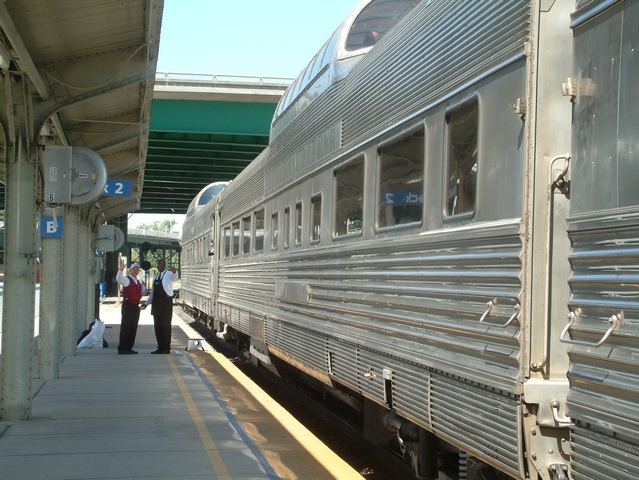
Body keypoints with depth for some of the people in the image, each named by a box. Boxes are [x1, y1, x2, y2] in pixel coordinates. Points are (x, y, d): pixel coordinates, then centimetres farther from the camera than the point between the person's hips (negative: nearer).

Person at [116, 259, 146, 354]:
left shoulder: (138, 282, 19)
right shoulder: (126, 279, -4)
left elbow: (143, 289, 37)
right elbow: (119, 279, -26)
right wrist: (121, 269, -41)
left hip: (136, 306, 8)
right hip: (128, 305, -8)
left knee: (133, 328, 10)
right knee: (126, 327, -9)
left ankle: (129, 347, 17)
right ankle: (122, 348, -9)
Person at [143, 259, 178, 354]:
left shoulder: (168, 274, -3)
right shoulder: (155, 277, 19)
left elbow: (174, 277, -28)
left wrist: (174, 271, -51)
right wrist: (147, 303, 24)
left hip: (166, 302, -7)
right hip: (156, 303, 7)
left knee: (166, 325, -3)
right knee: (157, 326, 8)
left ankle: (166, 348, 1)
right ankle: (160, 348, 15)